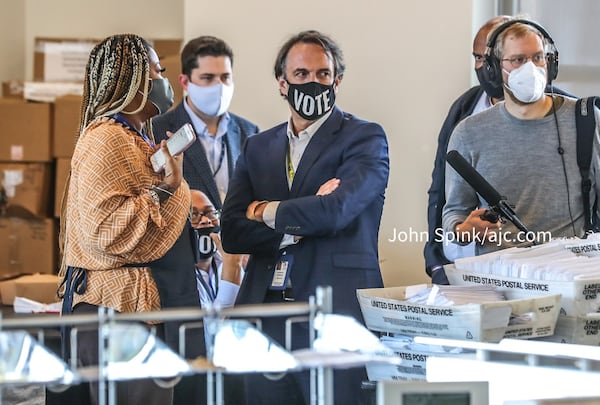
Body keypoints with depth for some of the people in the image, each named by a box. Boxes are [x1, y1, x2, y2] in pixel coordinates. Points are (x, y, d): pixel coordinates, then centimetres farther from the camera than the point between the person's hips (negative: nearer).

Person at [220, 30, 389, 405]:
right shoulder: (259, 147, 16)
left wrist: (267, 214, -1)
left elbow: (337, 209, -16)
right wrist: (300, 225, -9)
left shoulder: (366, 138, 1)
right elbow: (232, 233, 5)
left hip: (338, 313, -4)